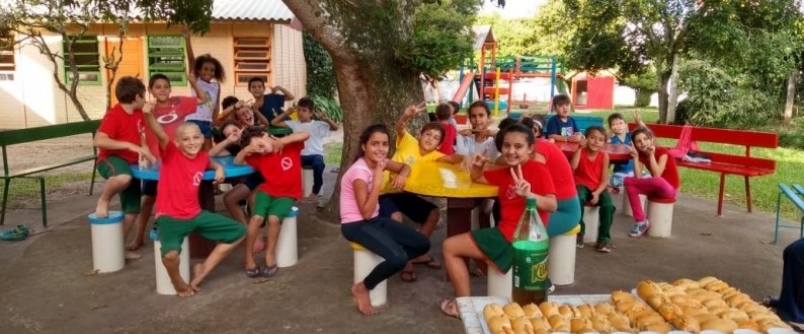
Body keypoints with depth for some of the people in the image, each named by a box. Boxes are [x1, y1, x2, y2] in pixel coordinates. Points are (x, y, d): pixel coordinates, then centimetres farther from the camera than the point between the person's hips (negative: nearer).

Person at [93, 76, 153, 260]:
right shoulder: (113, 115, -17)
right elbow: (98, 141, -28)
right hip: (111, 159, -8)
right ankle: (104, 200, -13)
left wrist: (147, 154, 3)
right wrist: (129, 145, -33)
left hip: (131, 163, 8)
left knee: (132, 210, 7)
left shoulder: (138, 114, 7)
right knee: (124, 178, -44)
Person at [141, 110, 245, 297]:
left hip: (195, 215, 6)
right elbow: (160, 134, -30)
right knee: (170, 253, -36)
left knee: (238, 232, 6)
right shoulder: (170, 153, -9)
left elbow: (211, 163, 31)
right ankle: (178, 283, -1)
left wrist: (219, 168, 8)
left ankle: (204, 269, 14)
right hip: (170, 217, -6)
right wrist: (148, 115, -49)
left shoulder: (203, 157, 6)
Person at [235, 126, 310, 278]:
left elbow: (305, 134, -22)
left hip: (287, 194, -2)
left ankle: (270, 254, -6)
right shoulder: (258, 156, 2)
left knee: (273, 218, -28)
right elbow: (237, 162, 5)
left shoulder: (290, 145, -7)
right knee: (257, 218, -23)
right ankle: (249, 258, -8)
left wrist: (282, 141, -29)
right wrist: (246, 149, -15)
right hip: (267, 191, 3)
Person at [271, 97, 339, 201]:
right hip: (300, 155, 2)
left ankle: (315, 192, -13)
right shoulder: (294, 124, 13)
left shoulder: (318, 125, 6)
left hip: (315, 155, -2)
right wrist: (287, 113, 7)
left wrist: (326, 119, -16)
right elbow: (274, 122, 16)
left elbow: (335, 127, 0)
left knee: (318, 163, -37)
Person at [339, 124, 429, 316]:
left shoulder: (379, 162, 0)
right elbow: (366, 213, -25)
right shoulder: (359, 172, -23)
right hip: (356, 225, -8)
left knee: (423, 245, 1)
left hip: (375, 220, 8)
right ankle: (362, 288, -6)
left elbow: (405, 167, 18)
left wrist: (402, 175, -7)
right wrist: (378, 179, -29)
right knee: (398, 258, -29)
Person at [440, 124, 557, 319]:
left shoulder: (538, 170, -12)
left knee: (450, 246, -3)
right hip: (505, 232, 10)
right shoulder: (505, 173, 13)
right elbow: (476, 178, 25)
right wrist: (477, 166, 1)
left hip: (519, 238, -10)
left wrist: (528, 194, -42)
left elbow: (552, 205, -23)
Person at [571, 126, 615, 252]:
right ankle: (578, 233, -17)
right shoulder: (581, 152, -5)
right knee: (578, 199, -36)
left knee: (609, 206, -27)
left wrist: (597, 193, -21)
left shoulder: (604, 156, -2)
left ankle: (604, 238, -8)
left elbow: (604, 180, -4)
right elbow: (573, 167, -25)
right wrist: (579, 148, -25)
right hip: (581, 186, -1)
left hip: (598, 188, 2)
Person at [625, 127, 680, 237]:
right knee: (628, 181, -16)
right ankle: (640, 221, -15)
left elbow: (657, 175, -30)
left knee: (658, 181, -42)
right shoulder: (641, 155, -1)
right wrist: (635, 157, -19)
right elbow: (638, 178, -14)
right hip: (656, 188, 7)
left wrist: (651, 154, -29)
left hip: (670, 188, -7)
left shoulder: (662, 152, -17)